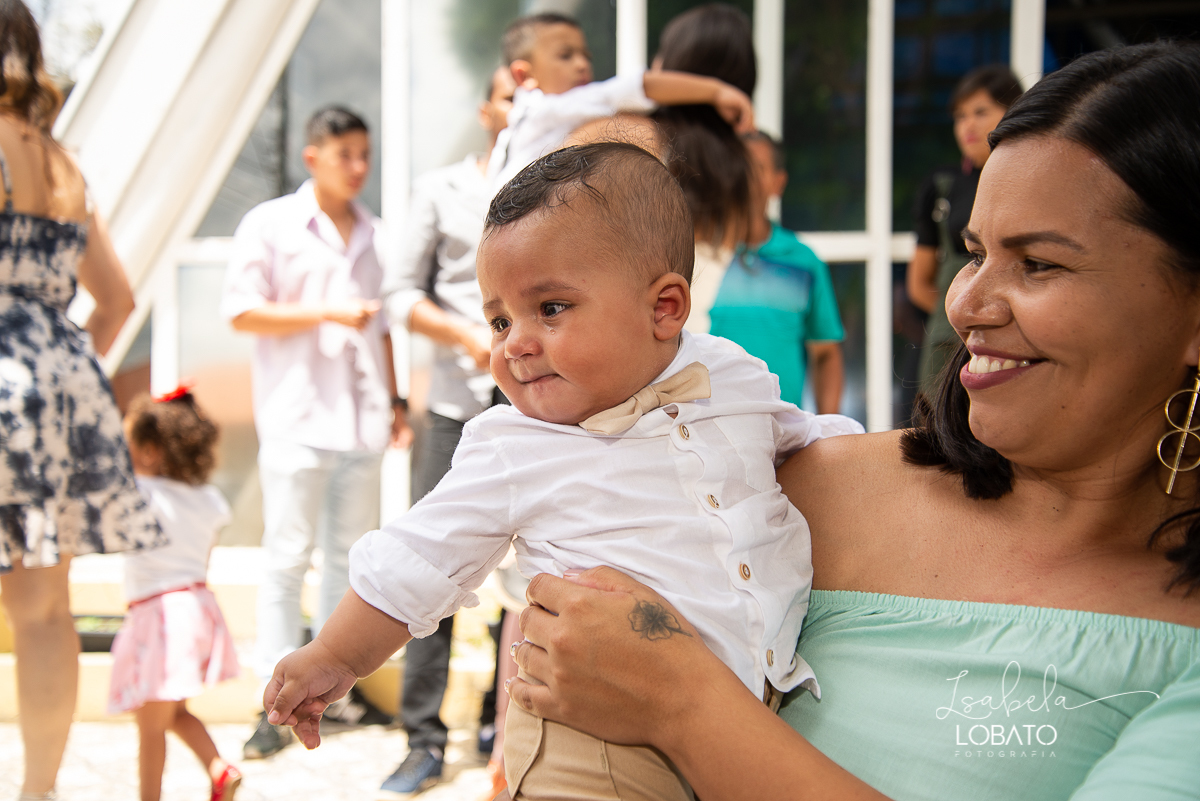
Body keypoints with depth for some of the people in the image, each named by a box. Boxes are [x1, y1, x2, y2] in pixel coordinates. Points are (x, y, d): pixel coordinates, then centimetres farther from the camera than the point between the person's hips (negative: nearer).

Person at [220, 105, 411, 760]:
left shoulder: (373, 234, 16)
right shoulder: (270, 224, 0)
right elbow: (241, 312, -6)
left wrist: (395, 401, 16)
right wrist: (328, 313, -13)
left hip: (361, 419, 5)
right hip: (296, 418, -5)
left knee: (352, 553, 8)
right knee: (287, 557, -4)